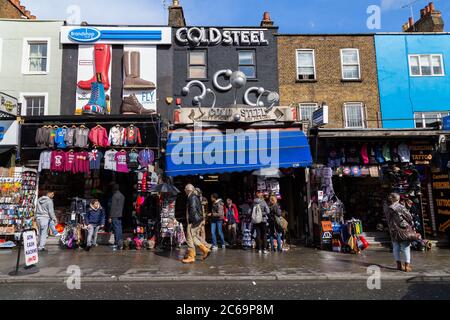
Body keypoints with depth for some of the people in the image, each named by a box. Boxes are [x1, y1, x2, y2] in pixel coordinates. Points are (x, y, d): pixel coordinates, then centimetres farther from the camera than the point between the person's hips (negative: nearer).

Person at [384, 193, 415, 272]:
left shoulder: (386, 209, -1)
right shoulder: (400, 207, -16)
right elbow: (409, 217, -8)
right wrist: (411, 224, 9)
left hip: (393, 231, 5)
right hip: (403, 229, -4)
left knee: (396, 247, 12)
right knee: (406, 247, 6)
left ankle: (399, 265, 21)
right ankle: (407, 265, 9)